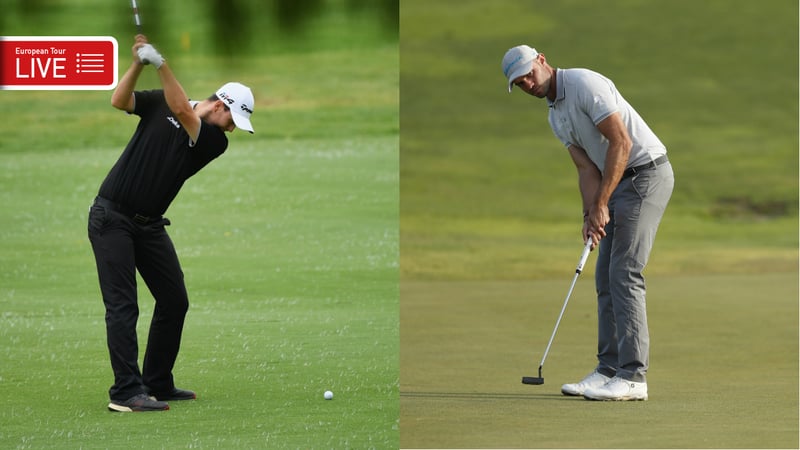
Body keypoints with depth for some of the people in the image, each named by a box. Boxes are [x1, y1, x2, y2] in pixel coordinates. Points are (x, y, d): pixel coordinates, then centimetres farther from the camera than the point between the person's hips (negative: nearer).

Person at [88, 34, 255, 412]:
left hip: (149, 225, 5)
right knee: (122, 305, -12)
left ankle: (157, 383, 21)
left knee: (174, 301, 7)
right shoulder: (159, 103, -1)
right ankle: (126, 392, -17)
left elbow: (182, 111, -20)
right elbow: (119, 101, -16)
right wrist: (138, 63, -29)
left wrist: (162, 64, -29)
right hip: (112, 217, -5)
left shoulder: (216, 142, -2)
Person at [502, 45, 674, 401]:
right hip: (622, 183, 10)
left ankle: (633, 376, -14)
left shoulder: (585, 84, -16)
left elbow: (621, 143, -21)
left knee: (624, 274, -14)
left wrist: (601, 204, -20)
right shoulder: (555, 117, 14)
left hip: (646, 172, -10)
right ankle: (609, 369, 11)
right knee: (606, 276, 8)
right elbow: (587, 168, 10)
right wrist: (590, 215, -8)